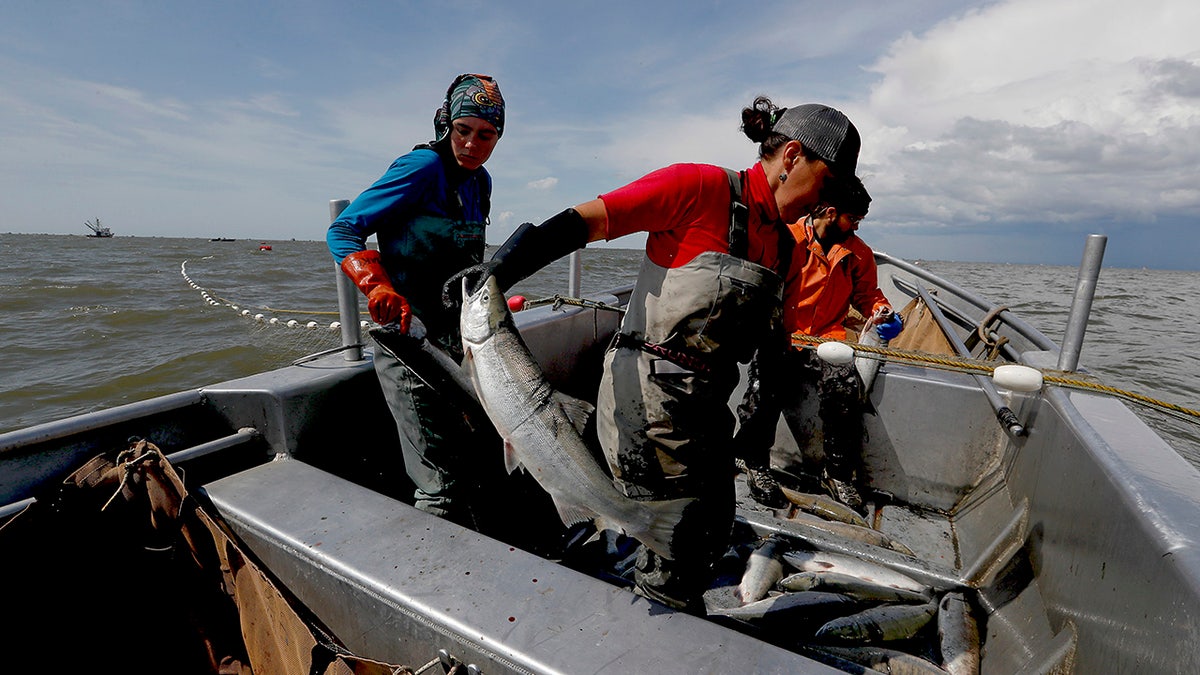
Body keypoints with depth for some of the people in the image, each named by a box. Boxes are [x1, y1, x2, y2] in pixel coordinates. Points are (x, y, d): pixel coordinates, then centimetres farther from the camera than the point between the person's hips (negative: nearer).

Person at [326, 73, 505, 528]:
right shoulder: (424, 167, -10)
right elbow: (343, 231, -12)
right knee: (444, 490, -11)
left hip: (456, 340, 8)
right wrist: (378, 286, -28)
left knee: (478, 464, 16)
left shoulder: (479, 182, 13)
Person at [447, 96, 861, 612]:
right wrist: (497, 271, -25)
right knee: (676, 547, 3)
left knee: (713, 535, 20)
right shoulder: (701, 187, -13)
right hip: (648, 397, -9)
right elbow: (583, 222, -17)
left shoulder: (781, 241, 12)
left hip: (705, 405, 9)